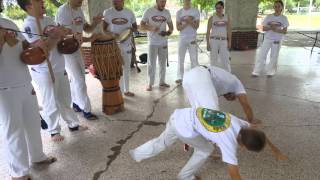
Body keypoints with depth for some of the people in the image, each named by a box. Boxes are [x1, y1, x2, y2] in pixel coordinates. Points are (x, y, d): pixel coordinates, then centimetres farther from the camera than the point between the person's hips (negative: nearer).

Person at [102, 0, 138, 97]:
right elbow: (103, 29, -3)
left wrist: (132, 29, -15)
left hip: (127, 44, 3)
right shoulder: (107, 13, -4)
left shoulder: (129, 13, 2)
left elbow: (135, 28, 9)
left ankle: (126, 90, 27)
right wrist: (112, 34, -22)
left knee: (126, 68, 12)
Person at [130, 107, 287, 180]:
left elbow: (257, 133, 27)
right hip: (184, 127, -8)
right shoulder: (229, 142, -13)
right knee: (205, 150, 12)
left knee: (162, 142, 29)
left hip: (180, 115, 8)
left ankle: (137, 154, 47)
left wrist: (275, 150, 38)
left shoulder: (238, 123, 7)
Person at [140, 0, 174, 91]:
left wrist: (169, 31, -10)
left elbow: (171, 26, 13)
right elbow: (142, 25, -4)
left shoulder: (167, 12, 5)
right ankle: (150, 83, 9)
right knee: (151, 63, 0)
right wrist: (151, 28, -22)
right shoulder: (149, 11, -4)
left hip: (163, 42, 4)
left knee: (163, 63, 10)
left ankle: (162, 82, 22)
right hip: (152, 43, -3)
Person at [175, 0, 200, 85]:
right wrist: (186, 23, -15)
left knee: (194, 59, 0)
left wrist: (190, 21, -19)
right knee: (180, 59, 2)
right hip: (182, 38, 1)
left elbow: (196, 26, -2)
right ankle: (179, 77, 7)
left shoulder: (195, 11, 2)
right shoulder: (179, 12, 5)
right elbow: (178, 27, 1)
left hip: (192, 38, -1)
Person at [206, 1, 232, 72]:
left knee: (225, 59, 0)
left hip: (223, 41, 1)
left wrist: (229, 42, -1)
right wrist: (207, 43, -7)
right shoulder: (212, 18, 0)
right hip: (213, 40, -1)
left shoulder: (227, 18, 6)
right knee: (213, 59, 2)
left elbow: (229, 31, 6)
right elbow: (208, 31, -1)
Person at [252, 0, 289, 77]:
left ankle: (270, 72, 17)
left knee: (274, 56, 6)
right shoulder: (268, 17, 0)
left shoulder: (284, 18, -3)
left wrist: (276, 29, -22)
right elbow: (264, 28, -1)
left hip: (277, 41, -1)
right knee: (262, 55, -3)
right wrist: (270, 27, -21)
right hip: (267, 39, 1)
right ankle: (256, 71, 0)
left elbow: (285, 31, -6)